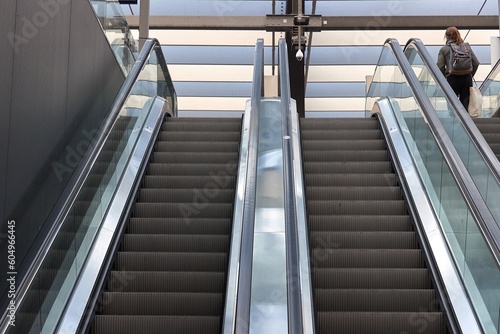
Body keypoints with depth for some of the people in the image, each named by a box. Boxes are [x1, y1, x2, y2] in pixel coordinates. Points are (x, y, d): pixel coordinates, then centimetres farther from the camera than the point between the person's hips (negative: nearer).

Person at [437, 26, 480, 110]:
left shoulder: (444, 49, -1)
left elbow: (440, 67, -8)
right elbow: (476, 63, 5)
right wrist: (470, 75, 16)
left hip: (452, 79, -3)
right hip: (467, 79, 3)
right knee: (465, 104, 8)